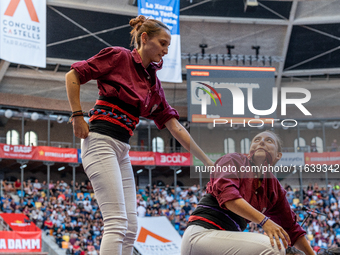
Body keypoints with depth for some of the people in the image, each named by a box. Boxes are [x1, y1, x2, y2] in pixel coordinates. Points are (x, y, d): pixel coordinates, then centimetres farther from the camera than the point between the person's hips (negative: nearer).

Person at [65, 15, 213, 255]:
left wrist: (208, 162, 11)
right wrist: (78, 116, -7)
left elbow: (174, 125, 15)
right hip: (101, 142, -8)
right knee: (117, 223, -16)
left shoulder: (153, 82, 18)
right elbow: (73, 75, -2)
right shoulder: (118, 56, -2)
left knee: (131, 227, 3)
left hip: (122, 150, 8)